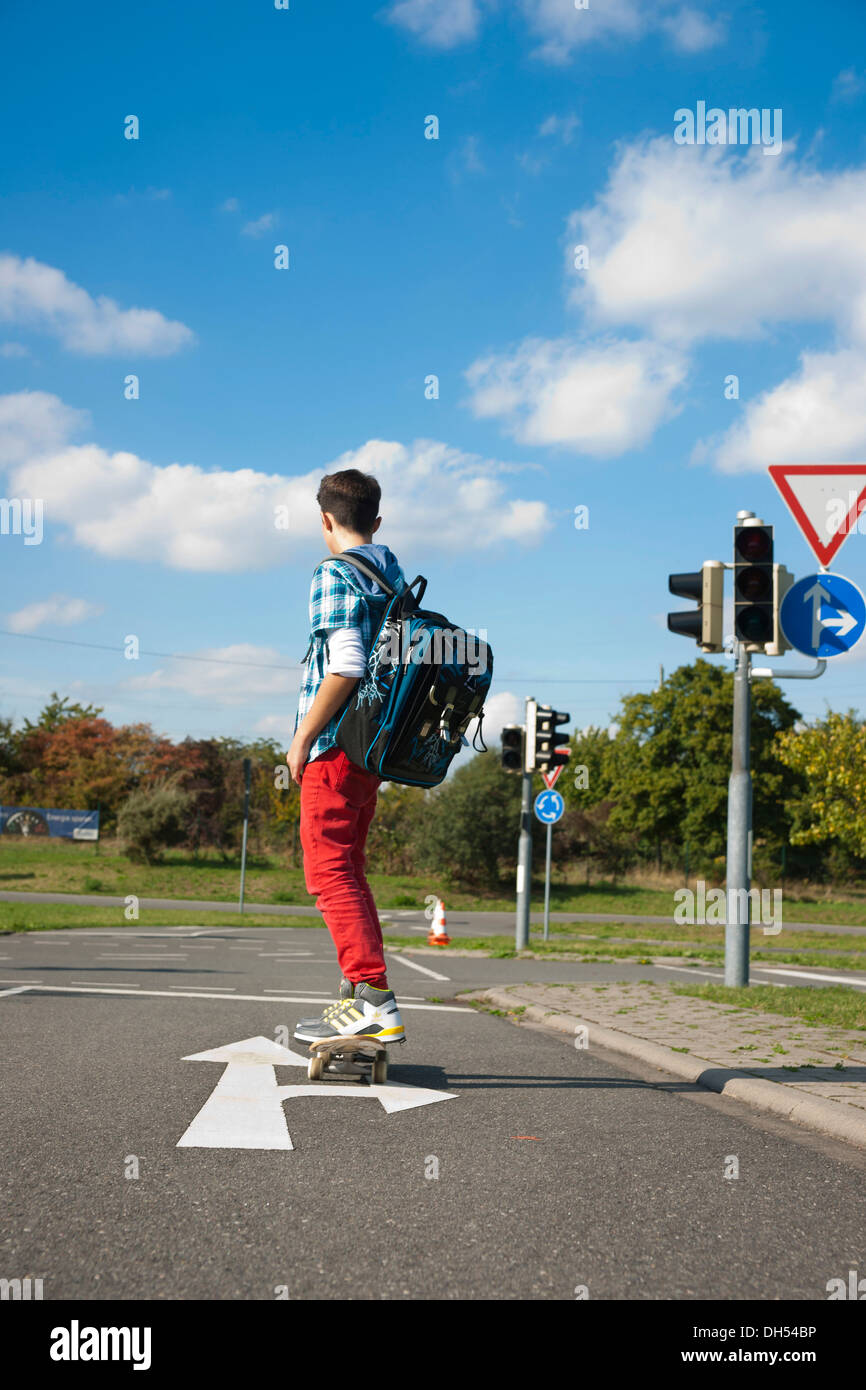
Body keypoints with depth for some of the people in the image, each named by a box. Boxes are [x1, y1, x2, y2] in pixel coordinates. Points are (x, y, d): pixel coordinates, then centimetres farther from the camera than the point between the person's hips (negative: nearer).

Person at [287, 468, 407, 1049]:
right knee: (348, 868, 15)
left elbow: (345, 667, -19)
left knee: (329, 870, -8)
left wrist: (302, 738, -13)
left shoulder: (338, 574, -9)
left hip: (337, 743, -9)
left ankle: (373, 998, -14)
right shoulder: (396, 576, 17)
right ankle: (361, 998, 18)